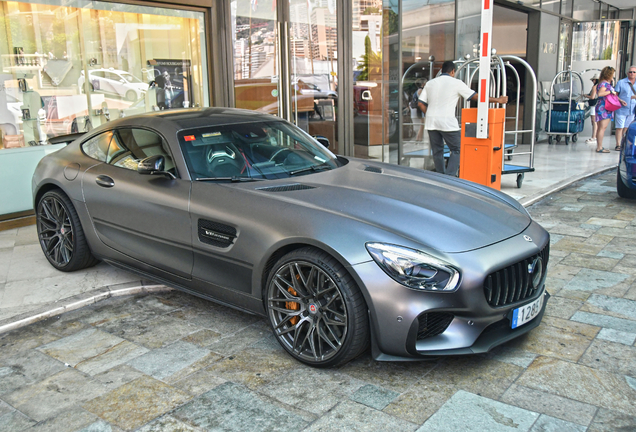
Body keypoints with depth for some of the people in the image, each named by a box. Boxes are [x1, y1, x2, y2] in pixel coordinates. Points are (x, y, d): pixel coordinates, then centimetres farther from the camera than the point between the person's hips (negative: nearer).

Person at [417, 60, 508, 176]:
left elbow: (421, 103, 9)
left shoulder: (430, 83, 13)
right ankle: (450, 176, -8)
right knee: (457, 149, 4)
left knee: (437, 151, 13)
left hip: (431, 122, 5)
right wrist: (498, 100, 9)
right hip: (447, 122, -5)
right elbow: (476, 97, 1)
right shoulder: (456, 83, 0)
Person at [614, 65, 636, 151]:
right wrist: (621, 101, -18)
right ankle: (618, 145, 0)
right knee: (620, 127, -4)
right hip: (621, 109, -4)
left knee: (627, 128, 10)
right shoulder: (621, 82, 1)